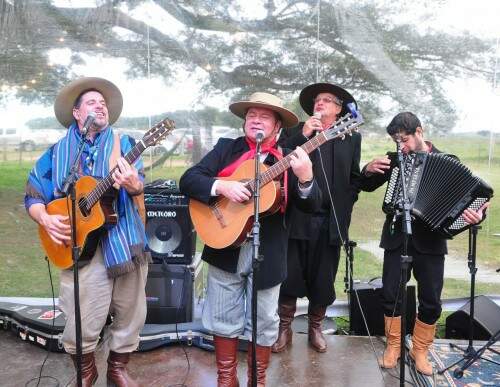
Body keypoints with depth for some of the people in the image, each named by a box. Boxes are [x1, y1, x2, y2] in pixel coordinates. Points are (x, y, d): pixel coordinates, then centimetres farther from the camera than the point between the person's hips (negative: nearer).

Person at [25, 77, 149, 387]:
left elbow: (139, 183, -8)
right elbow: (33, 196, 11)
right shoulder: (58, 152, 8)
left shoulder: (123, 143, 7)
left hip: (125, 240, 1)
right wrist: (46, 219, -9)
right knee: (81, 324, 1)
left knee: (130, 315, 9)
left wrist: (133, 184, -31)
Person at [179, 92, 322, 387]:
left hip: (267, 254, 0)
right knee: (224, 318, 12)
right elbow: (188, 180, -4)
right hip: (225, 249, 1)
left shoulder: (288, 161, 1)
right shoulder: (226, 148, 4)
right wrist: (222, 186, -21)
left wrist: (305, 178, -27)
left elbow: (313, 205, -7)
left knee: (264, 322, 11)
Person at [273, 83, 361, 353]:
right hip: (297, 219, -1)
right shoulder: (293, 132, 8)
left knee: (323, 283, 10)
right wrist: (302, 136, -14)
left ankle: (315, 328, 31)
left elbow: (355, 178, 11)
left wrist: (344, 207, 1)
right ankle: (285, 329, 23)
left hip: (330, 222, 1)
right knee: (289, 279, 3)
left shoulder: (351, 138, 11)